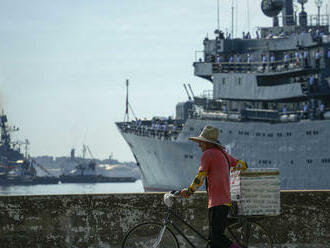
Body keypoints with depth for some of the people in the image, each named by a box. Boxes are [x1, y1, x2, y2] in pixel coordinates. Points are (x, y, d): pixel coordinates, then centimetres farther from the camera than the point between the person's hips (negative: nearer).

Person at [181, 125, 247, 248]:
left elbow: (200, 178, -11)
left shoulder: (207, 154, -6)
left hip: (216, 203, -9)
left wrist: (188, 191, 3)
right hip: (226, 201, 9)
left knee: (217, 237, -15)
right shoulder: (223, 153, 18)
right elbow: (242, 165, 25)